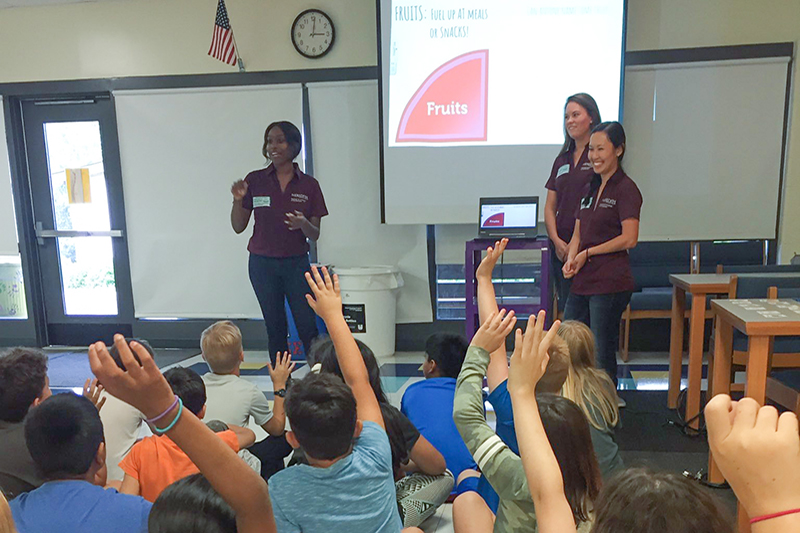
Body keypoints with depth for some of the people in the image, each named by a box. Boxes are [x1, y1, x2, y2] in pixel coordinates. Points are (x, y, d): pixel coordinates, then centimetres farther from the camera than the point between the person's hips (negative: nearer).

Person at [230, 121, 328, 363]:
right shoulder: (255, 180, 0)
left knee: (307, 326, -3)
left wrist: (303, 224, -21)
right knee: (275, 327, 8)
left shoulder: (309, 185, -1)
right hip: (262, 264, 1)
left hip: (297, 263, -1)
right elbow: (238, 227, 3)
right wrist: (238, 200, -14)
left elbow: (315, 234, 0)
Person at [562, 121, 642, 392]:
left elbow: (629, 239, -14)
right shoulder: (590, 189, 18)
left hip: (610, 284, -8)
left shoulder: (626, 189, -6)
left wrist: (588, 253, -8)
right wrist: (571, 259, -2)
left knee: (602, 357, 0)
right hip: (582, 281, 8)